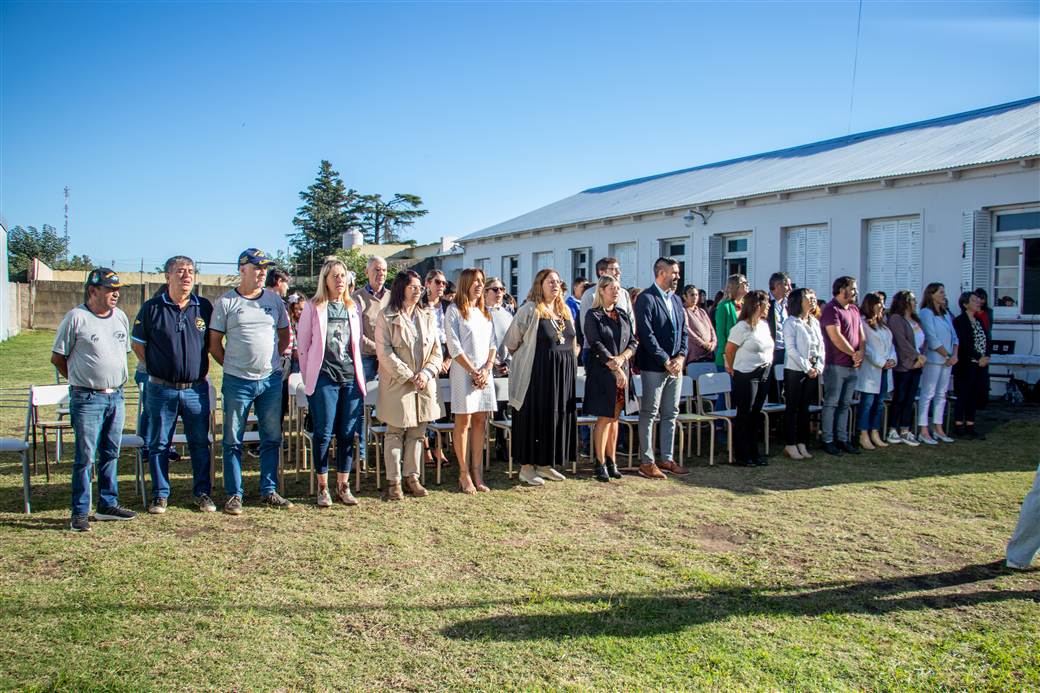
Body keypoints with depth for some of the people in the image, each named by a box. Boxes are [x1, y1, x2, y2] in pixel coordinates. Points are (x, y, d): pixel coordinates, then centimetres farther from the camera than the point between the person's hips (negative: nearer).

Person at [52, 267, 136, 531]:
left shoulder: (120, 317, 10)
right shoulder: (76, 317, -8)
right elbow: (57, 358, -2)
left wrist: (116, 380, 15)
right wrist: (82, 380, 4)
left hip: (116, 396, 6)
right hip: (87, 399, -6)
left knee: (111, 455, 13)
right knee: (85, 457, -3)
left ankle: (108, 504, 24)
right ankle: (80, 513, 6)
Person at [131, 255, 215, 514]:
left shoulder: (204, 307, 3)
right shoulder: (152, 308, -1)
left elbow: (212, 342, 14)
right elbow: (137, 343, 7)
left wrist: (201, 369, 7)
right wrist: (155, 369, 4)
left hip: (196, 389, 1)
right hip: (161, 389, -1)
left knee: (200, 444, 8)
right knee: (159, 445, 7)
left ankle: (202, 492, 19)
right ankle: (160, 495, 19)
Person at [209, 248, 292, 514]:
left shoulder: (274, 299, 8)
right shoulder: (226, 302, -2)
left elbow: (285, 335, 17)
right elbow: (214, 342, 2)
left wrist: (271, 358, 7)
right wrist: (232, 365, 1)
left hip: (271, 379, 3)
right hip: (237, 382, -3)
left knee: (272, 438, 8)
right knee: (233, 440, 4)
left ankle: (269, 491, 19)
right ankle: (234, 495, 13)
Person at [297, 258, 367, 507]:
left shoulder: (353, 308, 12)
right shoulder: (313, 307, 1)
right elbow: (303, 344, 3)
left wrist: (359, 377, 11)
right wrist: (308, 379, 3)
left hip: (350, 378, 4)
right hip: (324, 378, -3)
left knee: (347, 434, 5)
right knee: (324, 433, -1)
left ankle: (343, 486, 15)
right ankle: (322, 488, 10)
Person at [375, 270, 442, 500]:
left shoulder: (427, 317, 10)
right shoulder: (386, 318, -5)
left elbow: (437, 351, 9)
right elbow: (384, 353, -12)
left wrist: (426, 373, -8)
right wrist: (409, 376, -14)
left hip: (424, 385, 5)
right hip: (396, 385, -5)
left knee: (417, 433, 9)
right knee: (395, 433, 2)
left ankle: (412, 477, 19)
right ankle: (393, 481, 9)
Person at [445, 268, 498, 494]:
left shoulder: (485, 312, 17)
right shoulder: (454, 310, -2)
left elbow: (493, 344, 13)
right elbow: (454, 347, -9)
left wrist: (486, 369, -3)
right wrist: (473, 372, -11)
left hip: (485, 372, 6)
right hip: (463, 372, -6)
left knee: (480, 421, 4)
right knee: (463, 421, -3)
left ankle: (477, 472, 9)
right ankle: (464, 474, 2)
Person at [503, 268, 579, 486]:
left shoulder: (565, 311, 12)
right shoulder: (529, 310, -8)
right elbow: (511, 341, -3)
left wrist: (571, 358, 14)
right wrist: (525, 358, 6)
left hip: (563, 374, 7)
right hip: (536, 373, -7)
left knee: (557, 416, 9)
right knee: (533, 416, -2)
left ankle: (545, 464, 21)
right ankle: (526, 466, 7)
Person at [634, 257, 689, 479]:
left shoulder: (676, 300, 15)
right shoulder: (646, 298, -10)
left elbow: (683, 331, 15)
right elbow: (646, 334, -16)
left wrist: (681, 357, -1)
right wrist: (665, 361, -16)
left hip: (675, 366, 8)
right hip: (654, 367, -8)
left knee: (671, 415, 12)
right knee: (649, 414, -1)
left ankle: (667, 459, 21)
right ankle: (646, 462, 5)